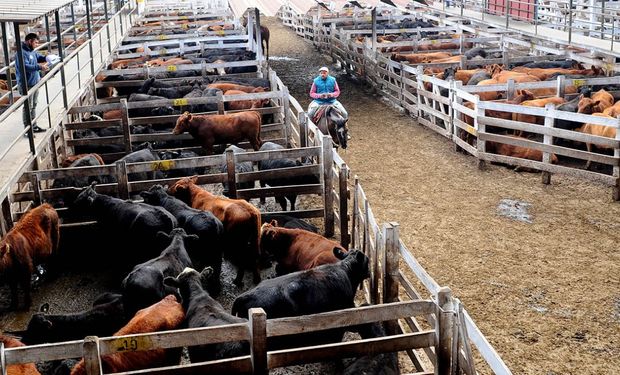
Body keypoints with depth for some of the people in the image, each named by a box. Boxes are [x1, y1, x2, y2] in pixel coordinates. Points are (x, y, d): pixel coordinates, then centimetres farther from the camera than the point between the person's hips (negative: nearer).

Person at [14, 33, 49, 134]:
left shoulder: (32, 51, 9)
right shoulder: (22, 52, -20)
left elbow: (39, 57, 25)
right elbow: (25, 66, -30)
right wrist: (39, 67, -32)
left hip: (35, 82, 10)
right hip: (27, 85, -10)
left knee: (34, 106, 18)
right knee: (28, 107, -4)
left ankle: (34, 126, 29)